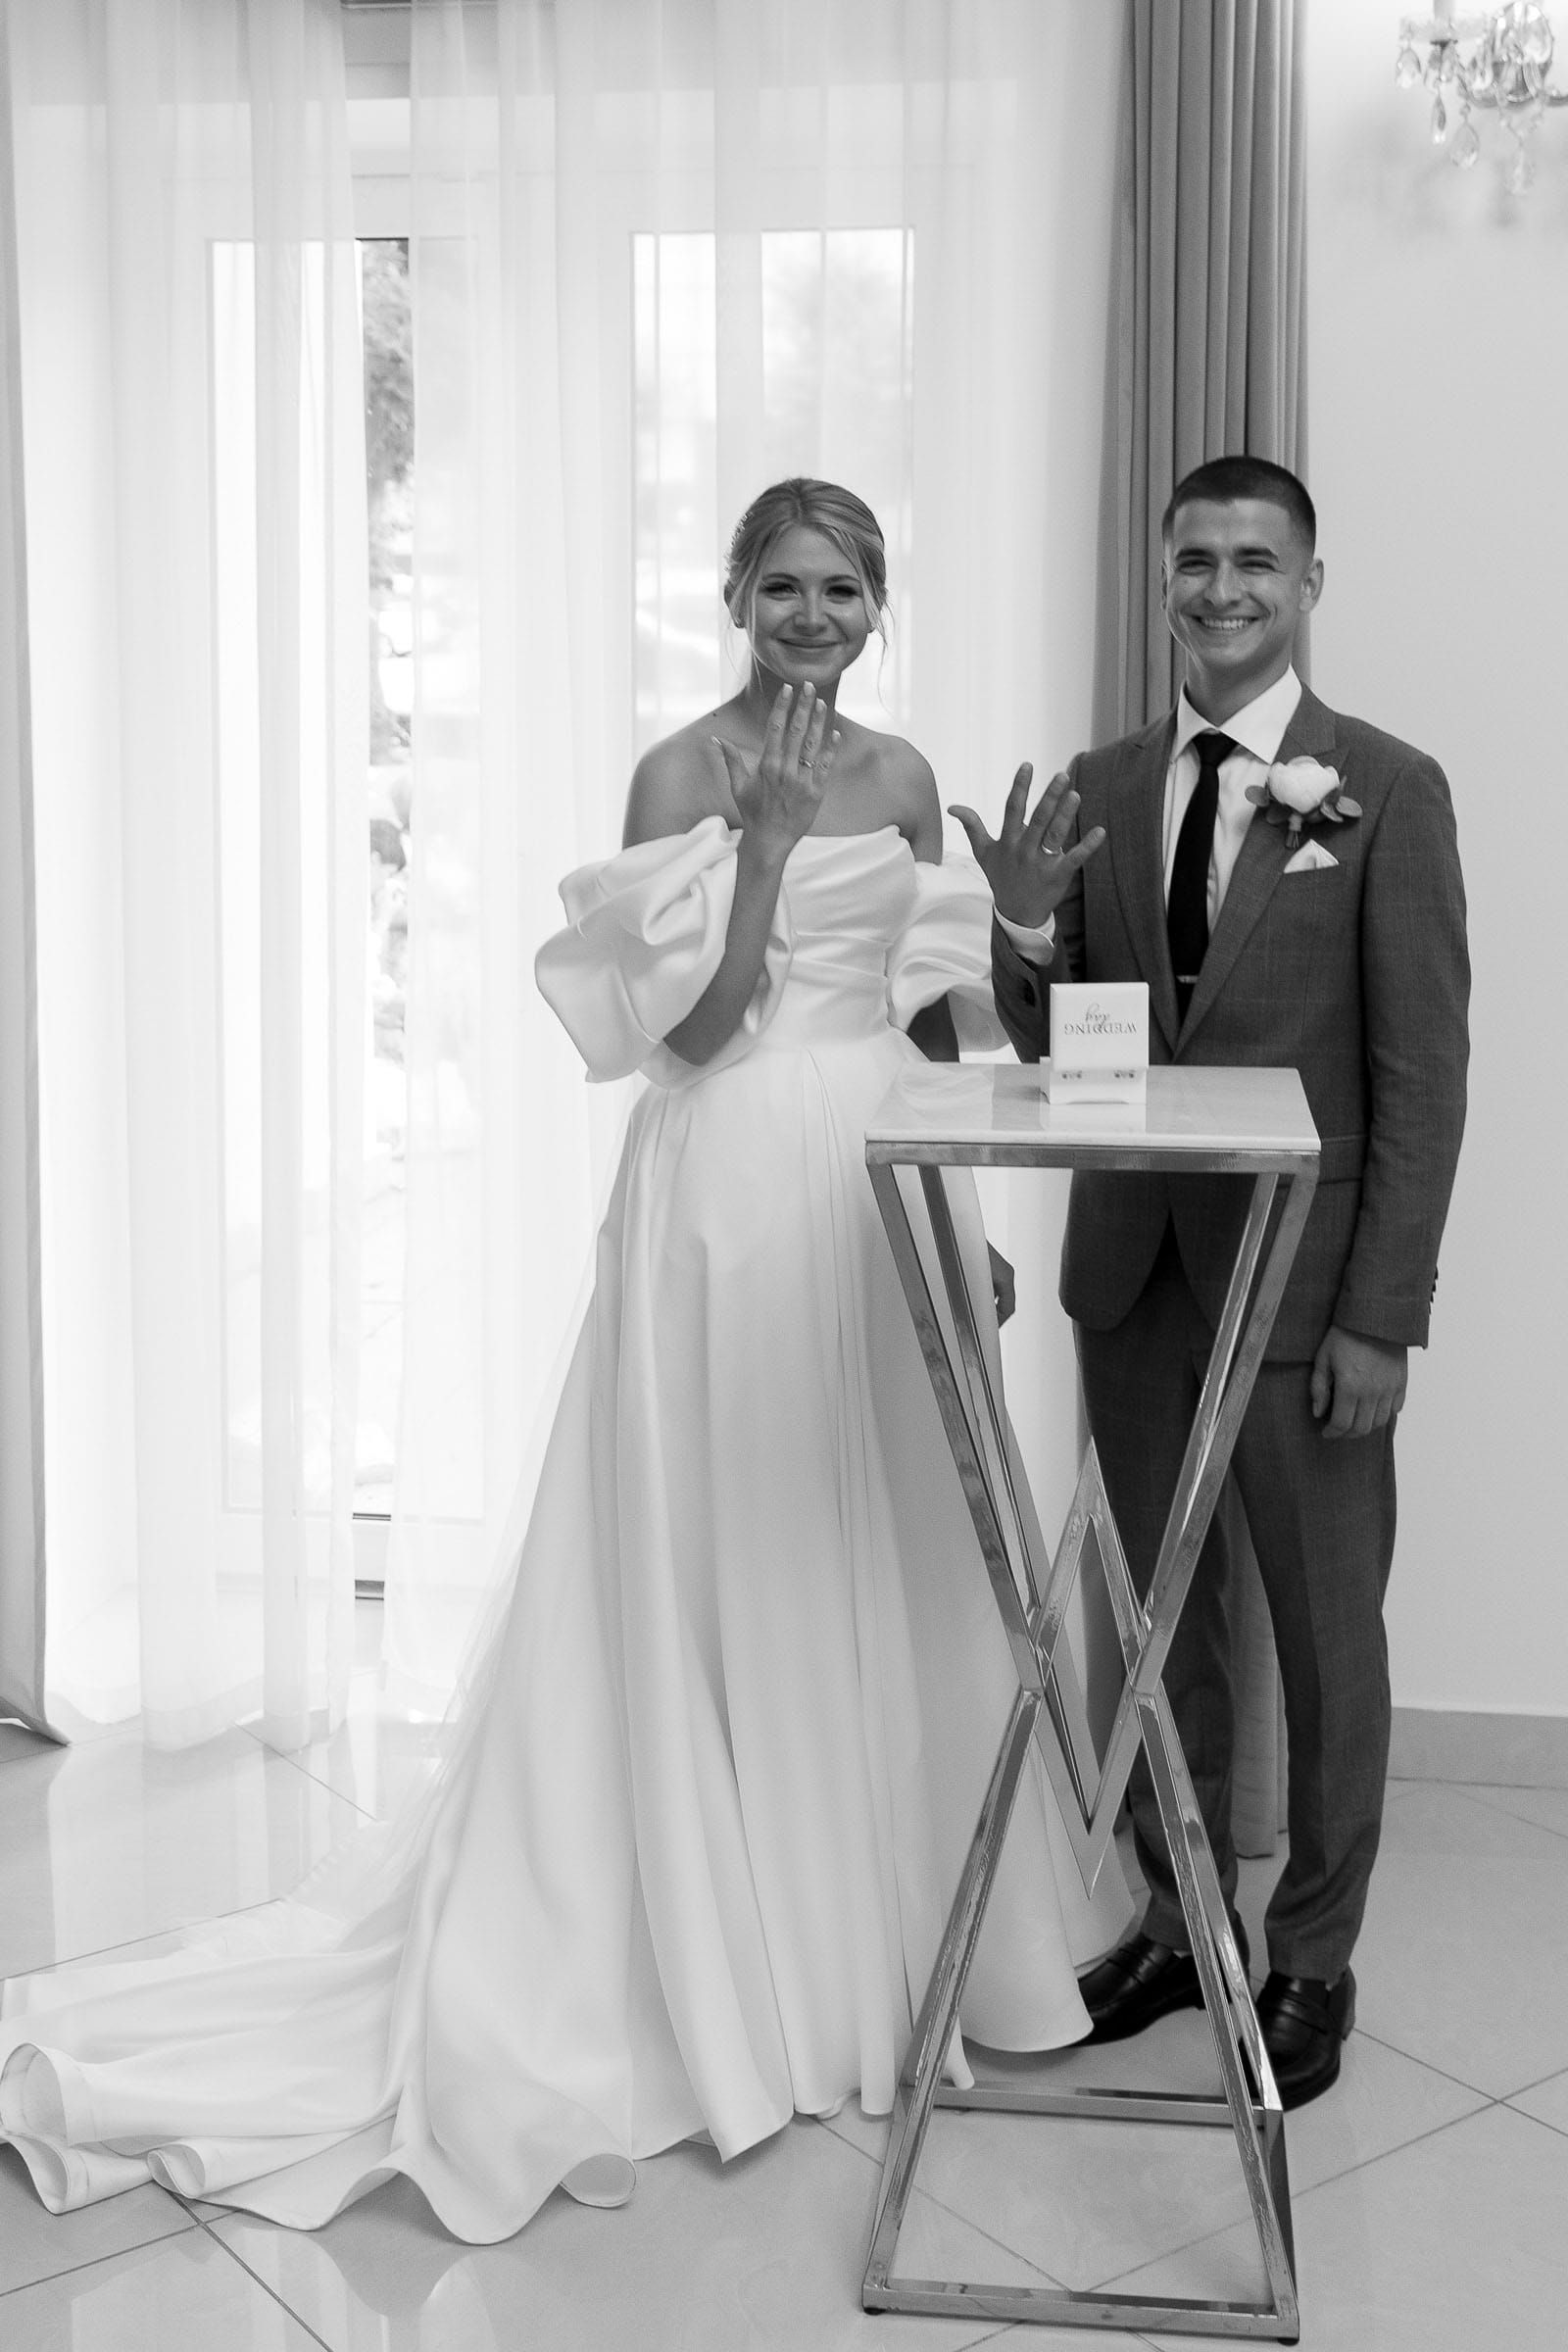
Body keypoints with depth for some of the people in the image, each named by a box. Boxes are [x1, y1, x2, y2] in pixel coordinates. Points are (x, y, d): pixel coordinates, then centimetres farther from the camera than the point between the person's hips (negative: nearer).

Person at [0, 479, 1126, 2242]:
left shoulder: (901, 778, 10)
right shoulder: (683, 773, -7)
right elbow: (694, 1029, -15)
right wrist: (767, 831, -20)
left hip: (885, 1184, 6)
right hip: (738, 1191, -6)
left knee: (894, 1563, 13)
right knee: (734, 1566, 1)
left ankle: (889, 1926, 31)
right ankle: (739, 1959, 16)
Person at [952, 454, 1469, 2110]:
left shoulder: (1387, 790, -6)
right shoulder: (1100, 789, 6)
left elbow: (1423, 1072, -9)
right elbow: (1055, 1052, 7)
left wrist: (1381, 1318, -14)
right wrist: (1028, 925, -15)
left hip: (1304, 1284, -4)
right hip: (1133, 1275, 4)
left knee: (1321, 1634, 10)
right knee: (1159, 1621, 15)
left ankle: (1308, 1957, 27)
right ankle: (1180, 1921, 33)